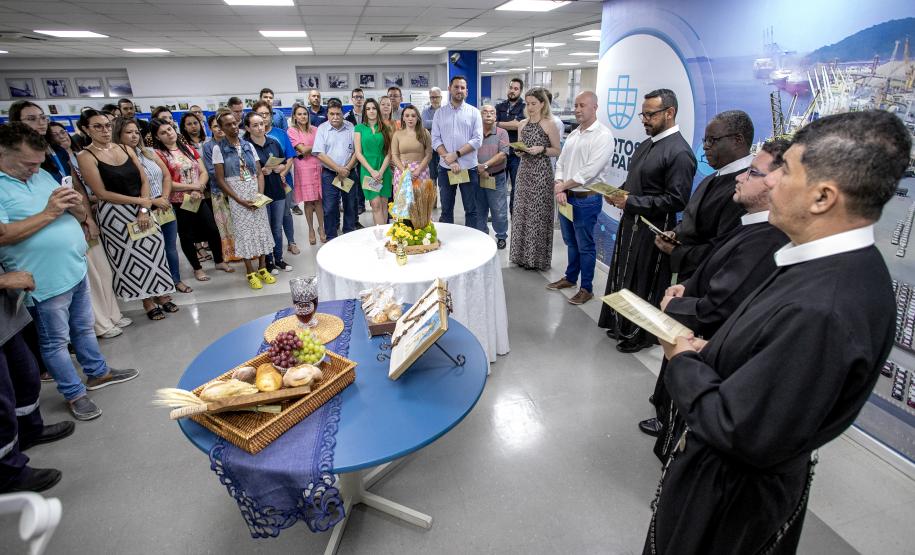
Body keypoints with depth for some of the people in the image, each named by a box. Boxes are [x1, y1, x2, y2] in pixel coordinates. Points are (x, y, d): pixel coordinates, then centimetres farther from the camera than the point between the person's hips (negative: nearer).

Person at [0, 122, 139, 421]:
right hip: (45, 282, -7)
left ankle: (97, 373, 39)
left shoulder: (42, 175, 9)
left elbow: (81, 216, 13)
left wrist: (76, 206, -9)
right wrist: (49, 212, -23)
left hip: (77, 270, 7)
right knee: (55, 341, 9)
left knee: (84, 328, 22)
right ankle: (74, 393, 23)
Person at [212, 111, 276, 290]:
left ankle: (262, 268, 16)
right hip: (237, 196, -3)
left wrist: (260, 194, -8)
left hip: (257, 194, 3)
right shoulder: (219, 148, -2)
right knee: (245, 232, 1)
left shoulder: (248, 145, 7)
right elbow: (220, 179, -5)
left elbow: (259, 173, 7)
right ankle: (250, 272, 11)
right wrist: (240, 200, -12)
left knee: (262, 229, 4)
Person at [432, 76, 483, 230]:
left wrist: (456, 154, -14)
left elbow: (477, 139, -6)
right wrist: (449, 159, -13)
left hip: (469, 167, -1)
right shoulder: (439, 113, 7)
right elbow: (435, 140, 0)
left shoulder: (474, 112, 3)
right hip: (445, 168, 2)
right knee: (446, 209, 10)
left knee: (471, 209, 4)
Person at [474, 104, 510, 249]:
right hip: (477, 177, 3)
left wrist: (486, 165, -17)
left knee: (499, 211, 2)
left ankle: (501, 237, 17)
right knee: (479, 210, 13)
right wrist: (479, 169, -13)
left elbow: (503, 154, -12)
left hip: (496, 178, -2)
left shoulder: (502, 133, -1)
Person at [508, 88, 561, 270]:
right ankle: (522, 254, 20)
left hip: (541, 172, -6)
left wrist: (541, 149, -18)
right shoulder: (522, 124, 10)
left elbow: (557, 150, -3)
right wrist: (519, 151, -4)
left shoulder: (549, 124, -5)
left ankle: (537, 257, 10)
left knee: (538, 213, -2)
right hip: (524, 170, 6)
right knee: (522, 211, 8)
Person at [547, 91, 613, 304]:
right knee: (570, 242, 19)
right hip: (566, 197, 7)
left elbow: (589, 171, -20)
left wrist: (562, 186, -12)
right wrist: (559, 187, -7)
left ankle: (586, 288, 16)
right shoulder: (573, 134, 12)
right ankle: (570, 277, 35)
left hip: (586, 199, -7)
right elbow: (561, 163, 11)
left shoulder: (603, 136, -12)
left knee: (585, 246, 3)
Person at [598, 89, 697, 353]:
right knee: (624, 276, 17)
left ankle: (641, 335, 24)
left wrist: (631, 202, -22)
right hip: (631, 222, 8)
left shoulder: (679, 152, -16)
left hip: (653, 230, -8)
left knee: (644, 282, 5)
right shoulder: (646, 145, 12)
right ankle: (622, 325, 35)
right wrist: (619, 194, 0)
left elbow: (676, 200, -21)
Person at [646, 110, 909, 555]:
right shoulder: (845, 266, -5)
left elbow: (739, 433, -31)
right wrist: (708, 353, -7)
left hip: (731, 493, -8)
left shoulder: (821, 311, -36)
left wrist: (685, 362, -18)